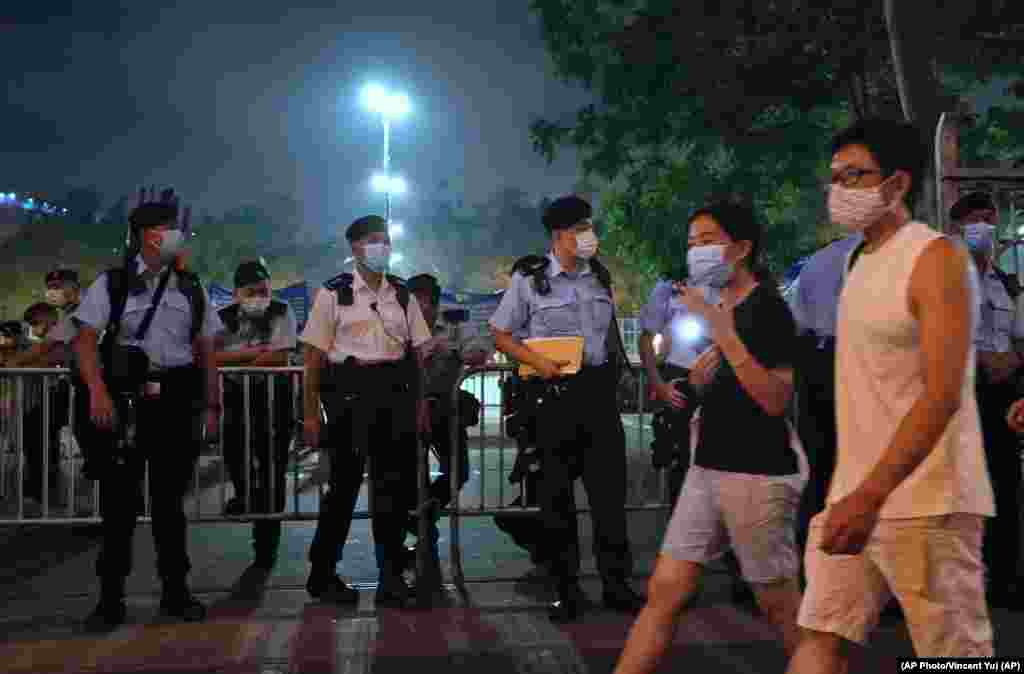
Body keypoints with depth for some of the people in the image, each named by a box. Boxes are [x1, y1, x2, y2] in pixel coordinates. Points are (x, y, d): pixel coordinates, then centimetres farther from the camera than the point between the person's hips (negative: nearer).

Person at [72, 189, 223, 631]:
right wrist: (98, 392, -19)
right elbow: (85, 339, -5)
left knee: (170, 499, 10)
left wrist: (212, 405, 7)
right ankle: (110, 599, 8)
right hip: (125, 399, -3)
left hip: (177, 401, 3)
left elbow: (206, 351, 14)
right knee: (119, 500, -1)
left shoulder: (191, 289, 12)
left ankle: (175, 590, 20)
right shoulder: (112, 284, 2)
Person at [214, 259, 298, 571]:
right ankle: (245, 492, 16)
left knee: (272, 468, -2)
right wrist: (254, 351, -17)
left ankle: (266, 550, 8)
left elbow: (279, 356, -14)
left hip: (274, 395, -2)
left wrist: (235, 359, -11)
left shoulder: (282, 313, -3)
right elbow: (214, 357, -10)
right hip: (237, 394, 2)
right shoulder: (223, 318, 4)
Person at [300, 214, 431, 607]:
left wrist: (419, 403, 6)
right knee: (345, 483, 1)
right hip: (350, 392, -3)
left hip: (395, 393, 4)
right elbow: (315, 355, -2)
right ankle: (322, 575, 17)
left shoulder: (403, 295, 11)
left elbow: (415, 352, 13)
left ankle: (391, 575, 16)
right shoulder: (334, 294, 0)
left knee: (394, 485, 4)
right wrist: (311, 412, -6)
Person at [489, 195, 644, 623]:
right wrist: (537, 362, -14)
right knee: (557, 494, 4)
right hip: (556, 394, -3)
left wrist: (615, 368, 10)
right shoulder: (529, 279, -2)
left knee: (610, 488, 2)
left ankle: (616, 583, 11)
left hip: (600, 388, 4)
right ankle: (567, 590, 14)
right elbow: (500, 335, 1)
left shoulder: (600, 276, 11)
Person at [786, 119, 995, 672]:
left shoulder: (935, 257, -11)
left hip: (925, 502, -8)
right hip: (855, 493, 8)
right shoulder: (861, 260, 16)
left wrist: (871, 494, -28)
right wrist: (851, 492, 17)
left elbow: (942, 393, -21)